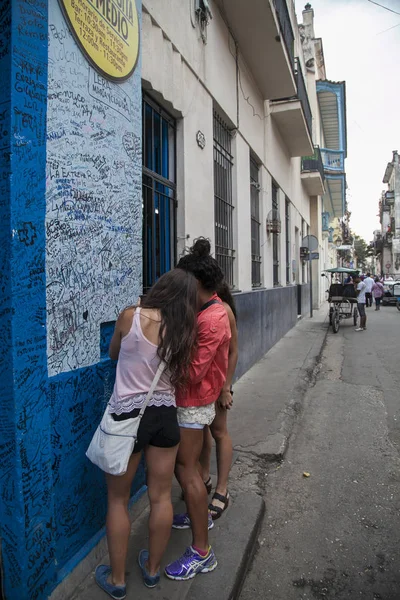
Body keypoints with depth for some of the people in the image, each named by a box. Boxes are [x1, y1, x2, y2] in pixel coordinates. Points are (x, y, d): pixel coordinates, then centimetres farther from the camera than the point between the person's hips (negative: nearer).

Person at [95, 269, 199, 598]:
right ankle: (152, 569, 39)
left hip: (127, 416, -3)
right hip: (165, 415, 3)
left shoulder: (131, 316, -14)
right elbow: (180, 376, 0)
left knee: (118, 500, 16)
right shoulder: (183, 331, -5)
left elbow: (114, 354, 4)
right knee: (161, 497, 19)